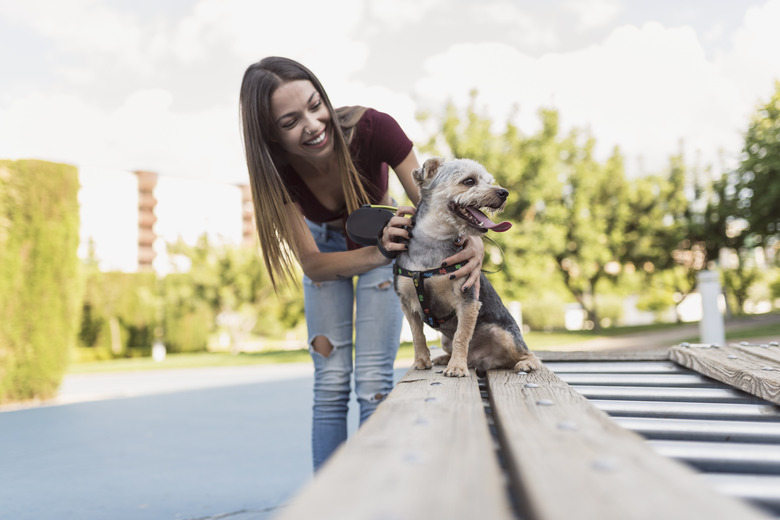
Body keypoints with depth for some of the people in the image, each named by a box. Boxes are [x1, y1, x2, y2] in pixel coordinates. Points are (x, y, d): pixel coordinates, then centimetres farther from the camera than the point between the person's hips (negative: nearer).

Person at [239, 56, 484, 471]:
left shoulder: (372, 128, -34)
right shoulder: (275, 170, -29)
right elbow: (311, 262, -25)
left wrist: (470, 241, -49)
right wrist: (379, 252, -43)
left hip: (385, 240, -1)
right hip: (326, 250, 1)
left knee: (373, 382, -7)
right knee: (330, 382, -2)